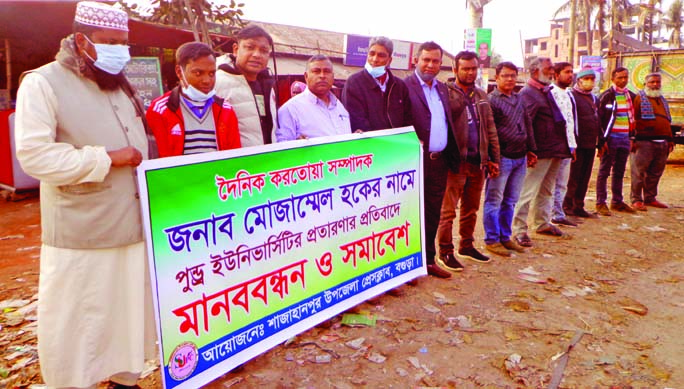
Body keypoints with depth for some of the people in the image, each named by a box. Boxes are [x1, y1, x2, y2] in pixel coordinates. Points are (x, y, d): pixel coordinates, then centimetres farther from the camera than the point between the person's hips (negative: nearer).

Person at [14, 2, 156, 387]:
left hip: (132, 226, 6)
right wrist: (107, 158, -17)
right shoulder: (43, 83, -7)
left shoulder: (122, 85, 15)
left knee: (129, 313, 15)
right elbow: (34, 154, -18)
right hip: (81, 234, -6)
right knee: (76, 323, 5)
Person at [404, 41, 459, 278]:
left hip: (440, 160, 7)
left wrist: (453, 154, 8)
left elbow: (448, 123, 16)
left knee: (433, 213, 13)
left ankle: (428, 259, 26)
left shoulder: (442, 89, 16)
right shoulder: (405, 86, -7)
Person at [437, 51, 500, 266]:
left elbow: (491, 129, 16)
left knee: (471, 208, 15)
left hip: (478, 161, 6)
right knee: (448, 209, -2)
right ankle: (445, 251, 9)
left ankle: (466, 246, 29)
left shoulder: (481, 95, 15)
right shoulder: (447, 93, -5)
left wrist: (494, 158, 12)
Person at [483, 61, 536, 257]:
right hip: (502, 158, -7)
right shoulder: (491, 100, -8)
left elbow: (527, 126, 21)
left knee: (510, 201, 13)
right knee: (494, 200, 1)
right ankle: (492, 240, 11)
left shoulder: (519, 99, 15)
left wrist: (530, 150, 17)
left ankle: (505, 237, 24)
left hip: (520, 158, 7)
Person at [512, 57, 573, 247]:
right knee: (529, 191, -6)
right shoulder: (527, 93, -11)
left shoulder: (547, 91, 19)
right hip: (540, 152, -9)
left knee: (547, 190, 17)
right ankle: (519, 229, -1)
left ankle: (542, 223, 29)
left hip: (555, 150, 10)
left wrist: (564, 145, 21)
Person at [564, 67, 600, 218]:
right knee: (573, 177, -3)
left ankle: (578, 207, 18)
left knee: (584, 178, 10)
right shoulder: (572, 96, -8)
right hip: (577, 144, -8)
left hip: (590, 144, 8)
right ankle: (567, 205, 7)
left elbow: (598, 121, 25)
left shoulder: (594, 99, 19)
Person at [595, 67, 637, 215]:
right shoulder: (606, 96, -6)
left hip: (625, 139, 6)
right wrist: (602, 140, -15)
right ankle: (601, 203, 3)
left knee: (619, 172, 11)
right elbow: (599, 119, -9)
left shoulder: (632, 96, 13)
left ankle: (617, 202, 20)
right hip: (610, 138, -6)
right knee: (604, 172, -1)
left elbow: (634, 117, 20)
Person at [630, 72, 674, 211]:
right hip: (643, 142, -7)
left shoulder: (663, 100, 22)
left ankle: (650, 198, 20)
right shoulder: (639, 98, -1)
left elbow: (667, 121, 25)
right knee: (639, 172, -6)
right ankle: (636, 200, 0)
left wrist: (670, 139, 21)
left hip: (661, 143, 7)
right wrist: (632, 138, -15)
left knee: (655, 173, 10)